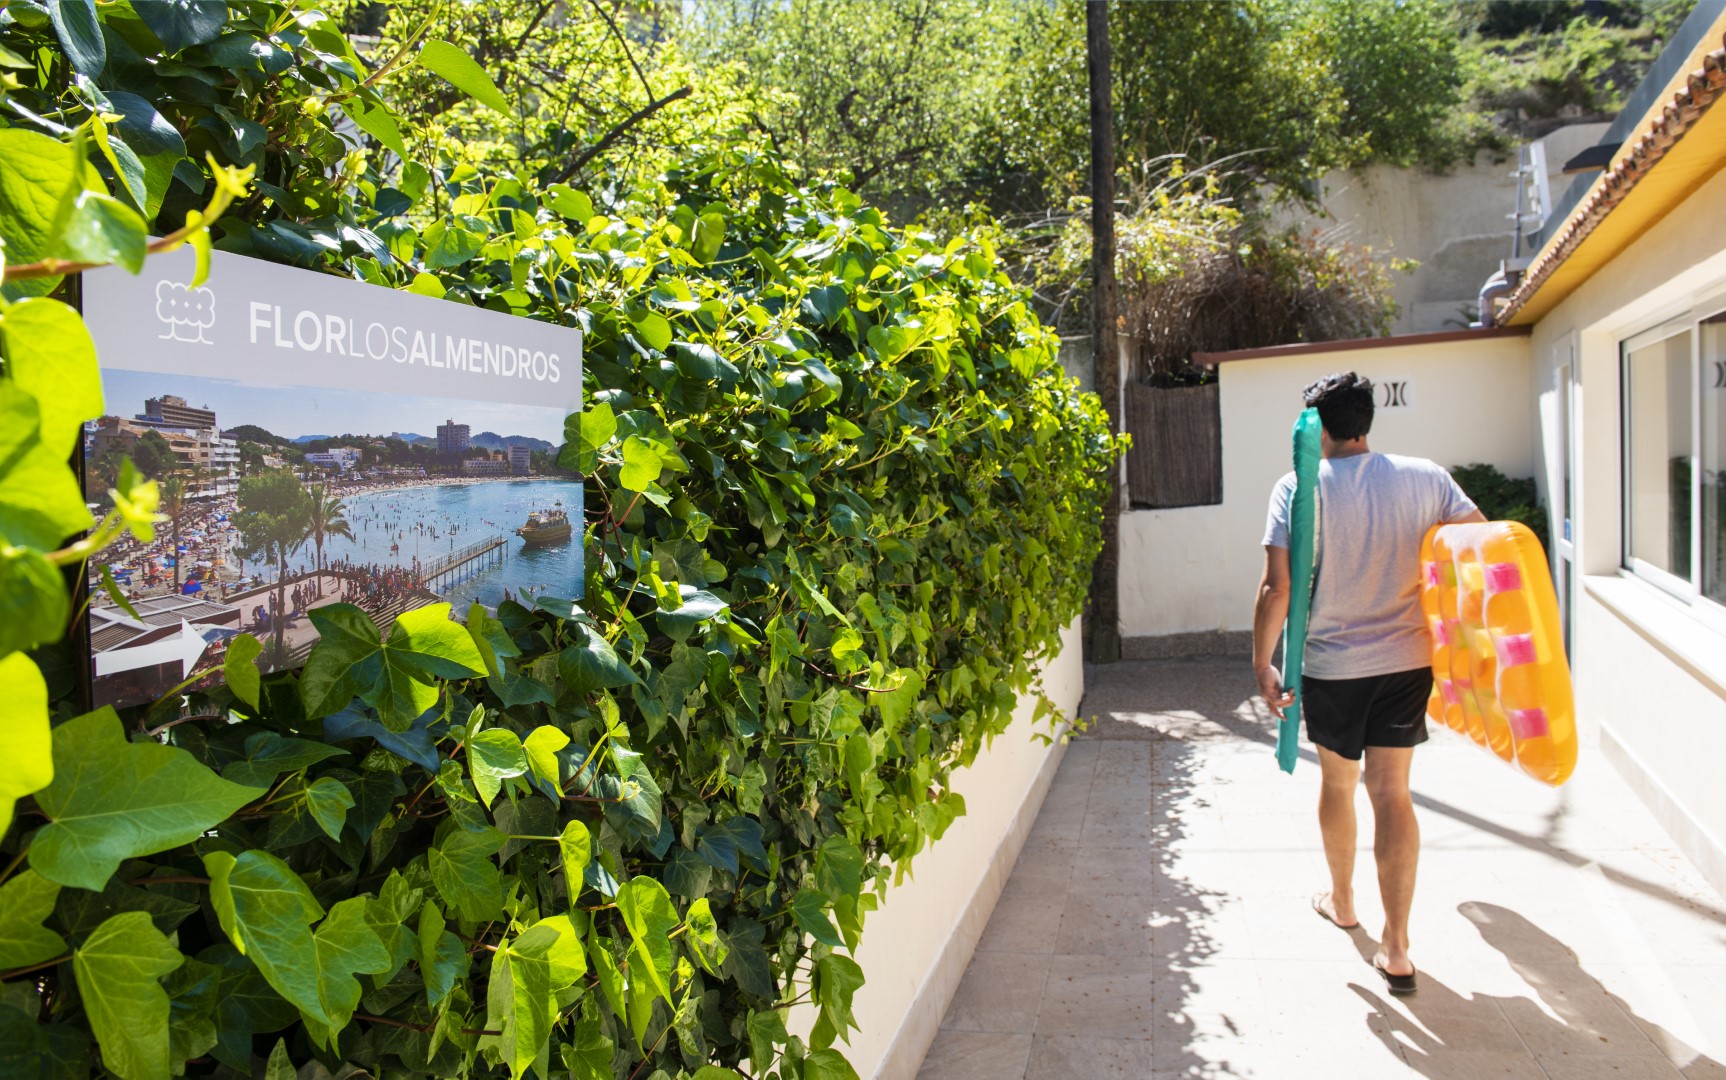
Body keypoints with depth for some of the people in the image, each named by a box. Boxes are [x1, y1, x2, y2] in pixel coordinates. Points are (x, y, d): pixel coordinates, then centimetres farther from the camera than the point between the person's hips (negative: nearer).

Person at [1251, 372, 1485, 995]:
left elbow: (1277, 587, -15)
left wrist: (1262, 662, -5)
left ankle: (1341, 901, 39)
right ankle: (1396, 947, 5)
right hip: (1407, 661, 2)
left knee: (1337, 783, 19)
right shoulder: (1424, 478, -3)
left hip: (1331, 664, -2)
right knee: (1392, 792, 6)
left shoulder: (1298, 488, -12)